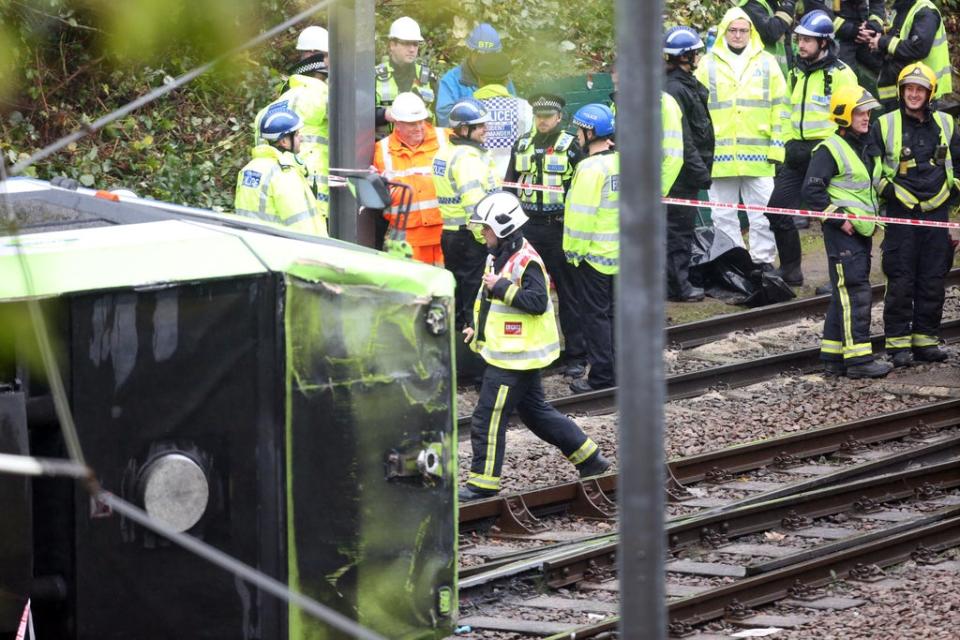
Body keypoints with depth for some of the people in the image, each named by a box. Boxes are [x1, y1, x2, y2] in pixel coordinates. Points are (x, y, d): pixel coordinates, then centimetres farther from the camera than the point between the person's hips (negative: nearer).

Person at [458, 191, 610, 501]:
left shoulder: (526, 261, -19)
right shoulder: (498, 257, 12)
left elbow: (538, 301, -27)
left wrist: (501, 287, -28)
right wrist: (478, 328, 13)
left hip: (515, 357, -11)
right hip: (506, 351, 11)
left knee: (488, 418, -7)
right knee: (535, 411, 19)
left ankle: (483, 483, 0)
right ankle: (589, 458, 27)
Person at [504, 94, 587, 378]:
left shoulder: (571, 146, -2)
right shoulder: (522, 146, 12)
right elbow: (510, 185, 19)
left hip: (560, 227, -4)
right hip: (528, 226, 4)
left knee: (569, 293, 0)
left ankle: (576, 355, 3)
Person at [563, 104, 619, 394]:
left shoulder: (591, 168, -19)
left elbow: (582, 215, -21)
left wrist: (575, 249, -11)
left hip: (594, 252, -8)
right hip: (622, 252, 8)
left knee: (595, 316, 0)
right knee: (616, 313, 16)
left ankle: (601, 377, 2)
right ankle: (621, 372, 22)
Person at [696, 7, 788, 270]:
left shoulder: (767, 63, 8)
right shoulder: (708, 65, 8)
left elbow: (779, 108, 7)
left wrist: (777, 147, 0)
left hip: (758, 156, -1)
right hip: (721, 155, 1)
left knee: (762, 213, 0)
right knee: (723, 216, 6)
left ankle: (763, 261, 7)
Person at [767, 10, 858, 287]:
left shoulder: (840, 74, -8)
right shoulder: (797, 73, 15)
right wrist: (789, 144, 12)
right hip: (798, 154, 7)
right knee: (777, 208, 3)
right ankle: (790, 269, 15)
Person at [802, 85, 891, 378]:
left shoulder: (867, 149, 17)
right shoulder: (830, 150, -11)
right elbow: (812, 190, -16)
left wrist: (876, 218, 17)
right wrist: (837, 218, -18)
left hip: (862, 231, 9)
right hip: (842, 233, -9)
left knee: (845, 294, 11)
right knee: (855, 292, -12)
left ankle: (833, 355, 15)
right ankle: (858, 358, -13)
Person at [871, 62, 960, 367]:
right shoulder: (884, 126, 2)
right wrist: (890, 191, -6)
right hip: (901, 214, -3)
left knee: (933, 280, 4)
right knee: (900, 281, -5)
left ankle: (926, 339, 12)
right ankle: (898, 342, 0)